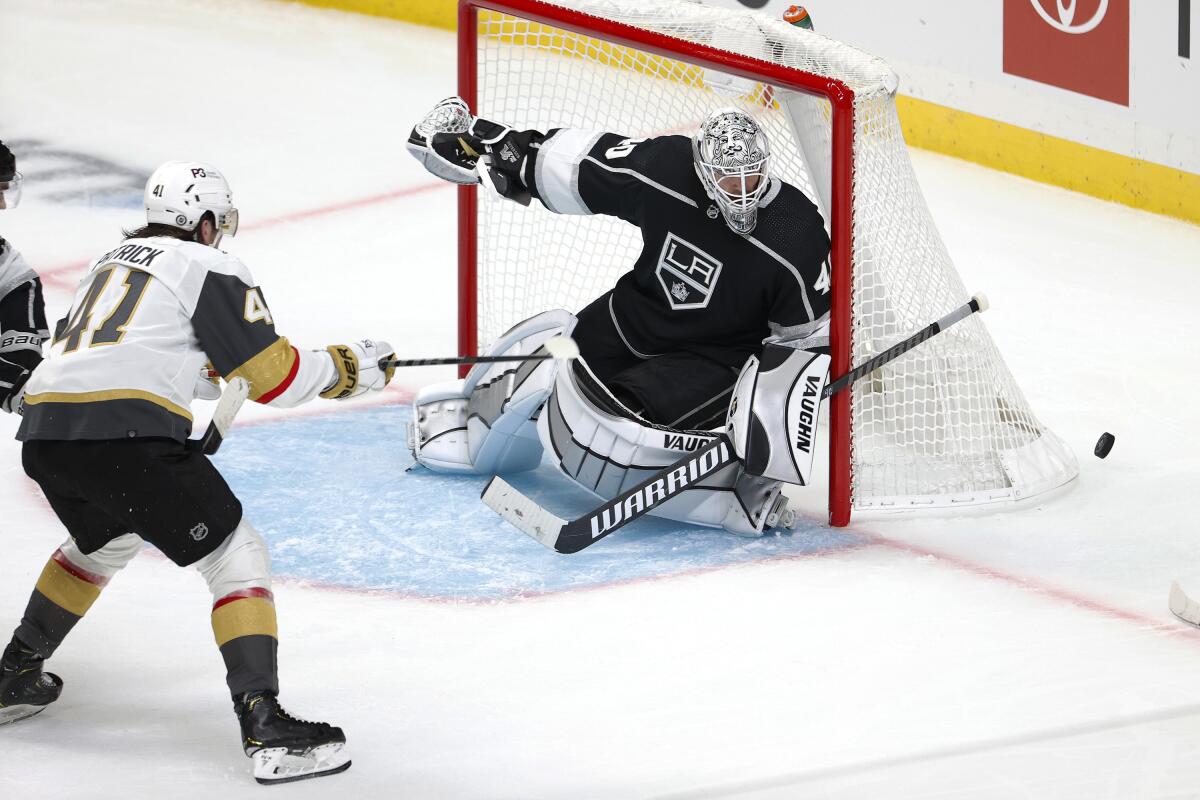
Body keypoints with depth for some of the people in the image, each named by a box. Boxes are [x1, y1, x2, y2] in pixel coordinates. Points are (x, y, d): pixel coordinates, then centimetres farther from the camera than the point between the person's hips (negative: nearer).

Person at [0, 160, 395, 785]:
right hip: (125, 435, -8)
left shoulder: (111, 261, 29)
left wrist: (214, 364, 43)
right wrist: (351, 368, 16)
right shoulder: (211, 268, 6)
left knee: (106, 541, 36)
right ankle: (264, 725, -12)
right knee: (236, 556, 1)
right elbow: (274, 377, 3)